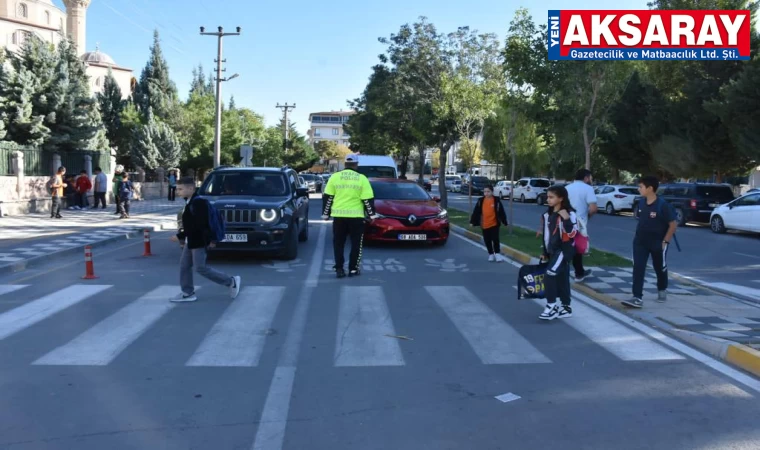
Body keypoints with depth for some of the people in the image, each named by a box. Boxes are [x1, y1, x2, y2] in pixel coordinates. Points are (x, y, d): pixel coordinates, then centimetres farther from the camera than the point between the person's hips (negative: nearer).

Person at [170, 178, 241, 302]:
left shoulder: (198, 203, -21)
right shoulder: (191, 202, 12)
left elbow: (198, 225, -26)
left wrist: (180, 236, -23)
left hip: (198, 242, -10)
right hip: (191, 241, 10)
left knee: (201, 268, -5)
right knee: (184, 265, 10)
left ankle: (231, 281, 4)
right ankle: (188, 293, 19)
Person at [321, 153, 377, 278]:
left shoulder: (335, 177, 3)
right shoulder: (361, 178, -1)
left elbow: (327, 197, 3)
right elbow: (368, 199, -3)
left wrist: (325, 213, 12)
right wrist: (372, 214, 7)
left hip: (338, 216, 2)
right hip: (356, 216, -1)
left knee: (338, 243, 10)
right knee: (356, 243, 10)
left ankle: (339, 269, 5)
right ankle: (353, 269, 10)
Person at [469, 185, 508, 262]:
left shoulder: (496, 201, -5)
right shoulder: (481, 201, 0)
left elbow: (501, 212, -1)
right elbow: (476, 212, 3)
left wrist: (505, 222, 2)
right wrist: (472, 221, 2)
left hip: (494, 224, -3)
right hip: (484, 225, 3)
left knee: (495, 240, -4)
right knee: (487, 241, 9)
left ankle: (497, 254, 5)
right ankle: (491, 254, 22)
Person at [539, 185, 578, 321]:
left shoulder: (569, 214, -13)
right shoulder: (548, 215, 10)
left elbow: (572, 234, -18)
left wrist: (566, 219, -29)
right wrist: (545, 252, 19)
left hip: (564, 250, -8)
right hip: (553, 251, 8)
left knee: (549, 275, -17)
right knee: (561, 279, 13)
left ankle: (551, 306, -8)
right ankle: (566, 308, 22)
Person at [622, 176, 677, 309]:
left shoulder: (663, 205, -20)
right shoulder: (641, 203, -5)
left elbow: (673, 224, -15)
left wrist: (665, 241, -14)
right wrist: (640, 231, 11)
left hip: (658, 243, -4)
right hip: (640, 242, 4)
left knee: (660, 268, 16)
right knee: (638, 269, -7)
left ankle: (662, 291, 43)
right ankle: (637, 298, -9)